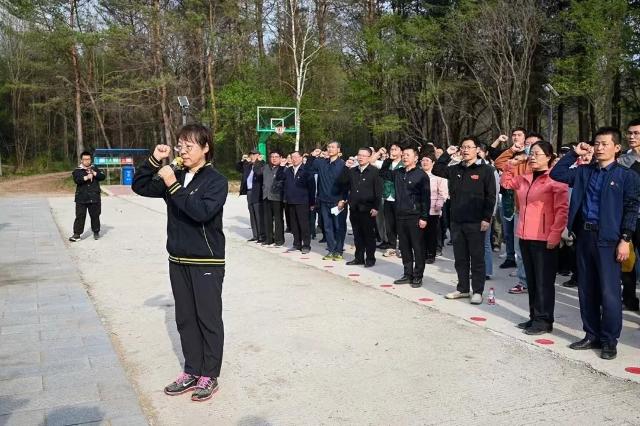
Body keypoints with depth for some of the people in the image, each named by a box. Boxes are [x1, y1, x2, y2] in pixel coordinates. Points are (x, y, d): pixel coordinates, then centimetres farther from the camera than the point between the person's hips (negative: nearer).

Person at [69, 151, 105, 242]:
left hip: (94, 198, 2)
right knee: (80, 216, -2)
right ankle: (77, 234, 1)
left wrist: (94, 173, -13)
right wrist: (87, 177, -20)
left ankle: (96, 232, 24)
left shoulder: (95, 168, 12)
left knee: (95, 215, 9)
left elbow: (102, 176, 0)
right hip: (81, 198, -2)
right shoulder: (77, 171, 2)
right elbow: (77, 180, -16)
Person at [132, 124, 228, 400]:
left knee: (209, 319, 3)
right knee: (185, 319, 13)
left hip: (207, 262, -6)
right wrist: (154, 161, -4)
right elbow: (139, 187, 9)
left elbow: (201, 212, -25)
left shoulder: (216, 180, -11)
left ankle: (209, 376, 15)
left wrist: (174, 186, -25)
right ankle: (191, 371, 26)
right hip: (178, 261, 6)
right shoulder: (175, 177, 7)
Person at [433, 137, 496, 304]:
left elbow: (491, 196, -7)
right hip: (456, 221, 5)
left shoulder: (485, 170, -4)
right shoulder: (455, 169, 12)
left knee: (477, 258, 3)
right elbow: (436, 170, 16)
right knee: (460, 258, 12)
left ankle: (478, 291, 11)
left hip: (475, 223, -5)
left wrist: (486, 218, -13)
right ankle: (462, 289, 23)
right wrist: (447, 154, 6)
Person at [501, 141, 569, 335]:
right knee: (531, 280, 14)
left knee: (543, 281, 1)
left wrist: (555, 235, -19)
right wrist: (511, 166, 12)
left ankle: (544, 320, 10)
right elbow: (505, 182, 30)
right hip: (525, 237, 8)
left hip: (544, 239, -7)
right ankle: (534, 317, 24)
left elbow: (562, 210, -14)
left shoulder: (556, 179, -9)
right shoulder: (524, 178, 13)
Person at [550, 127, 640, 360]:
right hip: (584, 235, 5)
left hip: (608, 239, -5)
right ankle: (591, 335, 23)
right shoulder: (584, 172, 12)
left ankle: (609, 341, 9)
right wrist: (575, 154, 7)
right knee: (586, 290, 11)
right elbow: (556, 174, 12)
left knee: (609, 293, -3)